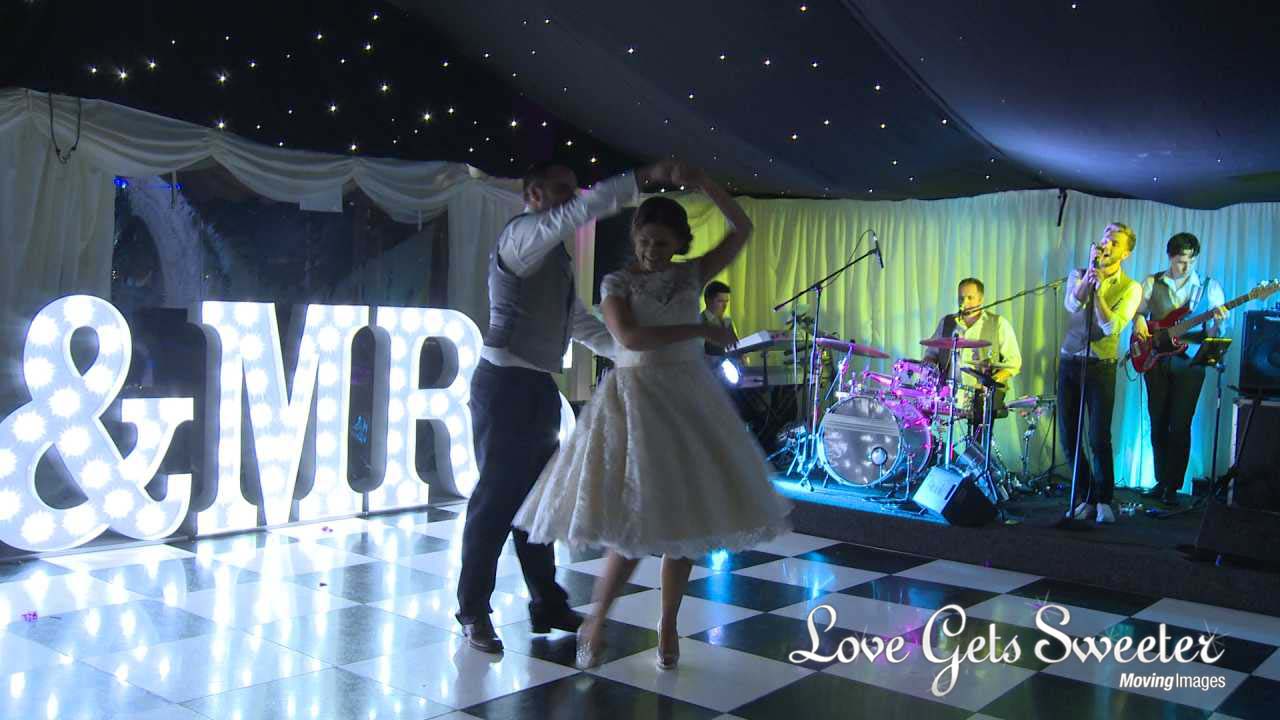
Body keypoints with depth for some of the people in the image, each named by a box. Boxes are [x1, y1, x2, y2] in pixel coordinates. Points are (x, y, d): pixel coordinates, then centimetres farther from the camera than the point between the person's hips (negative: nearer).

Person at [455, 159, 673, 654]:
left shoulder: (557, 259, 19)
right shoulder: (521, 236, -9)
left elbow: (581, 325, 24)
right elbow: (583, 211, -26)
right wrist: (643, 179, -24)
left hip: (538, 388, 9)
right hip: (505, 386, -9)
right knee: (495, 500, -1)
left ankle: (547, 605, 25)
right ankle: (473, 612, 12)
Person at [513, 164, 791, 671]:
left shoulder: (691, 276, 7)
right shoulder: (617, 282, -1)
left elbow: (742, 228, 2)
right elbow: (629, 337, -18)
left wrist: (701, 182, -6)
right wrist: (701, 331, -16)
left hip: (688, 399, 4)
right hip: (634, 398, -4)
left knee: (682, 517, 5)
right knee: (636, 519, -9)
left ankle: (668, 625, 20)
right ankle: (596, 619, 12)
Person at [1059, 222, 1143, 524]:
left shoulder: (1130, 288, -1)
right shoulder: (1079, 274, 8)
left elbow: (1112, 326, -16)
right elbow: (1072, 306, -13)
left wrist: (1097, 287, -19)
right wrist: (1091, 271, -19)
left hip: (1101, 366, -3)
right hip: (1069, 362, 4)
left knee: (1099, 439, -8)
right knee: (1068, 437, 5)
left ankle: (1104, 501, 7)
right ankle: (1086, 497, 19)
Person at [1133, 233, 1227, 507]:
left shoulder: (1209, 287, 3)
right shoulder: (1152, 283, 7)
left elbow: (1215, 335, 1)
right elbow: (1138, 312, 16)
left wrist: (1218, 323, -21)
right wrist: (1139, 321, -6)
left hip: (1189, 363, -2)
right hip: (1155, 361, 2)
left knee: (1180, 427, -5)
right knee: (1158, 424, 7)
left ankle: (1172, 487, 2)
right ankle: (1161, 481, 18)